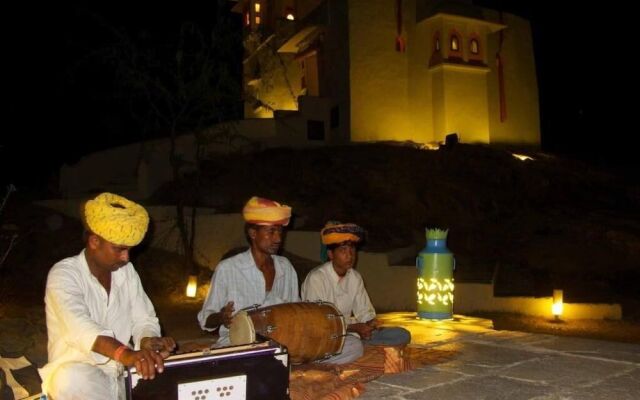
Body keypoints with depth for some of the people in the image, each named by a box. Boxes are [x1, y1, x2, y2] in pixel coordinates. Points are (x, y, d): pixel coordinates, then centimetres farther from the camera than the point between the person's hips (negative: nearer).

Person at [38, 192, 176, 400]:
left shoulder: (127, 271, 4)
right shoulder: (64, 274, -15)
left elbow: (143, 319, 2)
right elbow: (79, 325, -34)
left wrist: (148, 341, -23)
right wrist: (124, 353, -51)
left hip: (122, 371, 4)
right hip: (77, 371, -4)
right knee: (72, 380, -37)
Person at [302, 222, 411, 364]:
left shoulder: (355, 277, 7)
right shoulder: (317, 278, -16)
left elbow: (365, 311, 13)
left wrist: (370, 324, -12)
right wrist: (354, 327, -22)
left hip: (348, 331, 7)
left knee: (402, 335, -3)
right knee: (354, 347, -38)